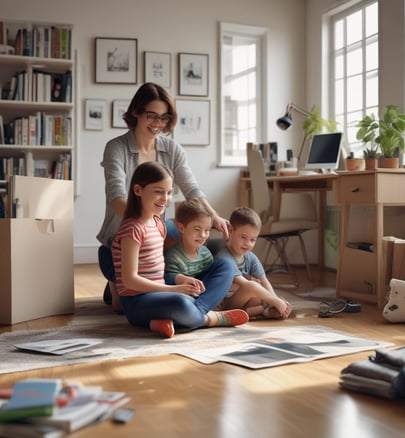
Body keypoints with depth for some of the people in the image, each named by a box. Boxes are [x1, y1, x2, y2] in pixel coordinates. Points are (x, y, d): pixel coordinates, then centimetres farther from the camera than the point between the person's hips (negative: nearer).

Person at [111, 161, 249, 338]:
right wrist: (173, 289, -18)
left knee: (226, 266, 8)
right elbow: (130, 279, -18)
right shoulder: (133, 229, -14)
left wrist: (182, 280, -4)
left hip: (158, 295, 10)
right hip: (137, 302, -10)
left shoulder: (158, 224, 13)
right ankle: (209, 318, -6)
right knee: (180, 303, -44)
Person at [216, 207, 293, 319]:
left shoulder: (251, 257, 4)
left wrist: (276, 299, -21)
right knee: (252, 286, -33)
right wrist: (275, 301, -29)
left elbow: (264, 281, -1)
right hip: (223, 305, -8)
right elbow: (245, 285, -29)